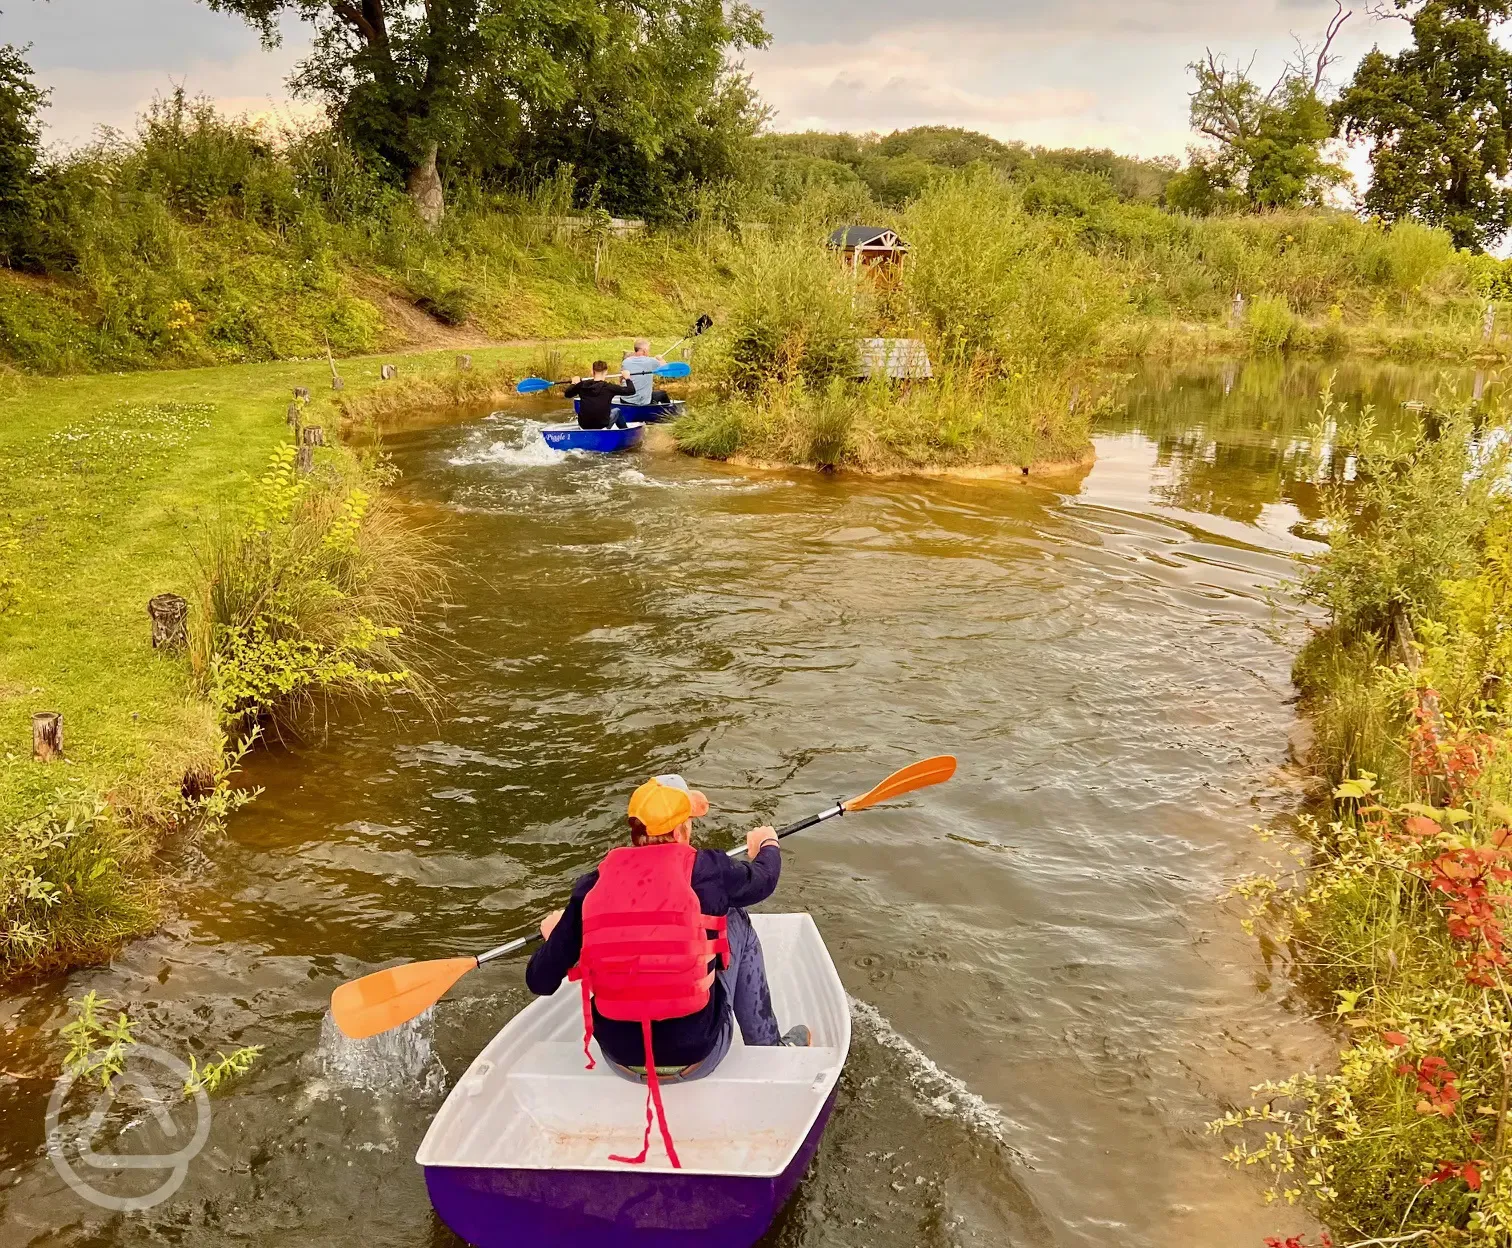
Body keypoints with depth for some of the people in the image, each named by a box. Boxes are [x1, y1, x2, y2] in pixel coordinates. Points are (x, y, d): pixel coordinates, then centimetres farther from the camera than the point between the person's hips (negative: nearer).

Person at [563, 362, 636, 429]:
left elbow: (567, 394, 11)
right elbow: (631, 390, -8)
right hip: (601, 426, -3)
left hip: (583, 425, 3)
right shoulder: (609, 387, -14)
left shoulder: (582, 385, -5)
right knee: (616, 411, 28)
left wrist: (573, 384, 29)